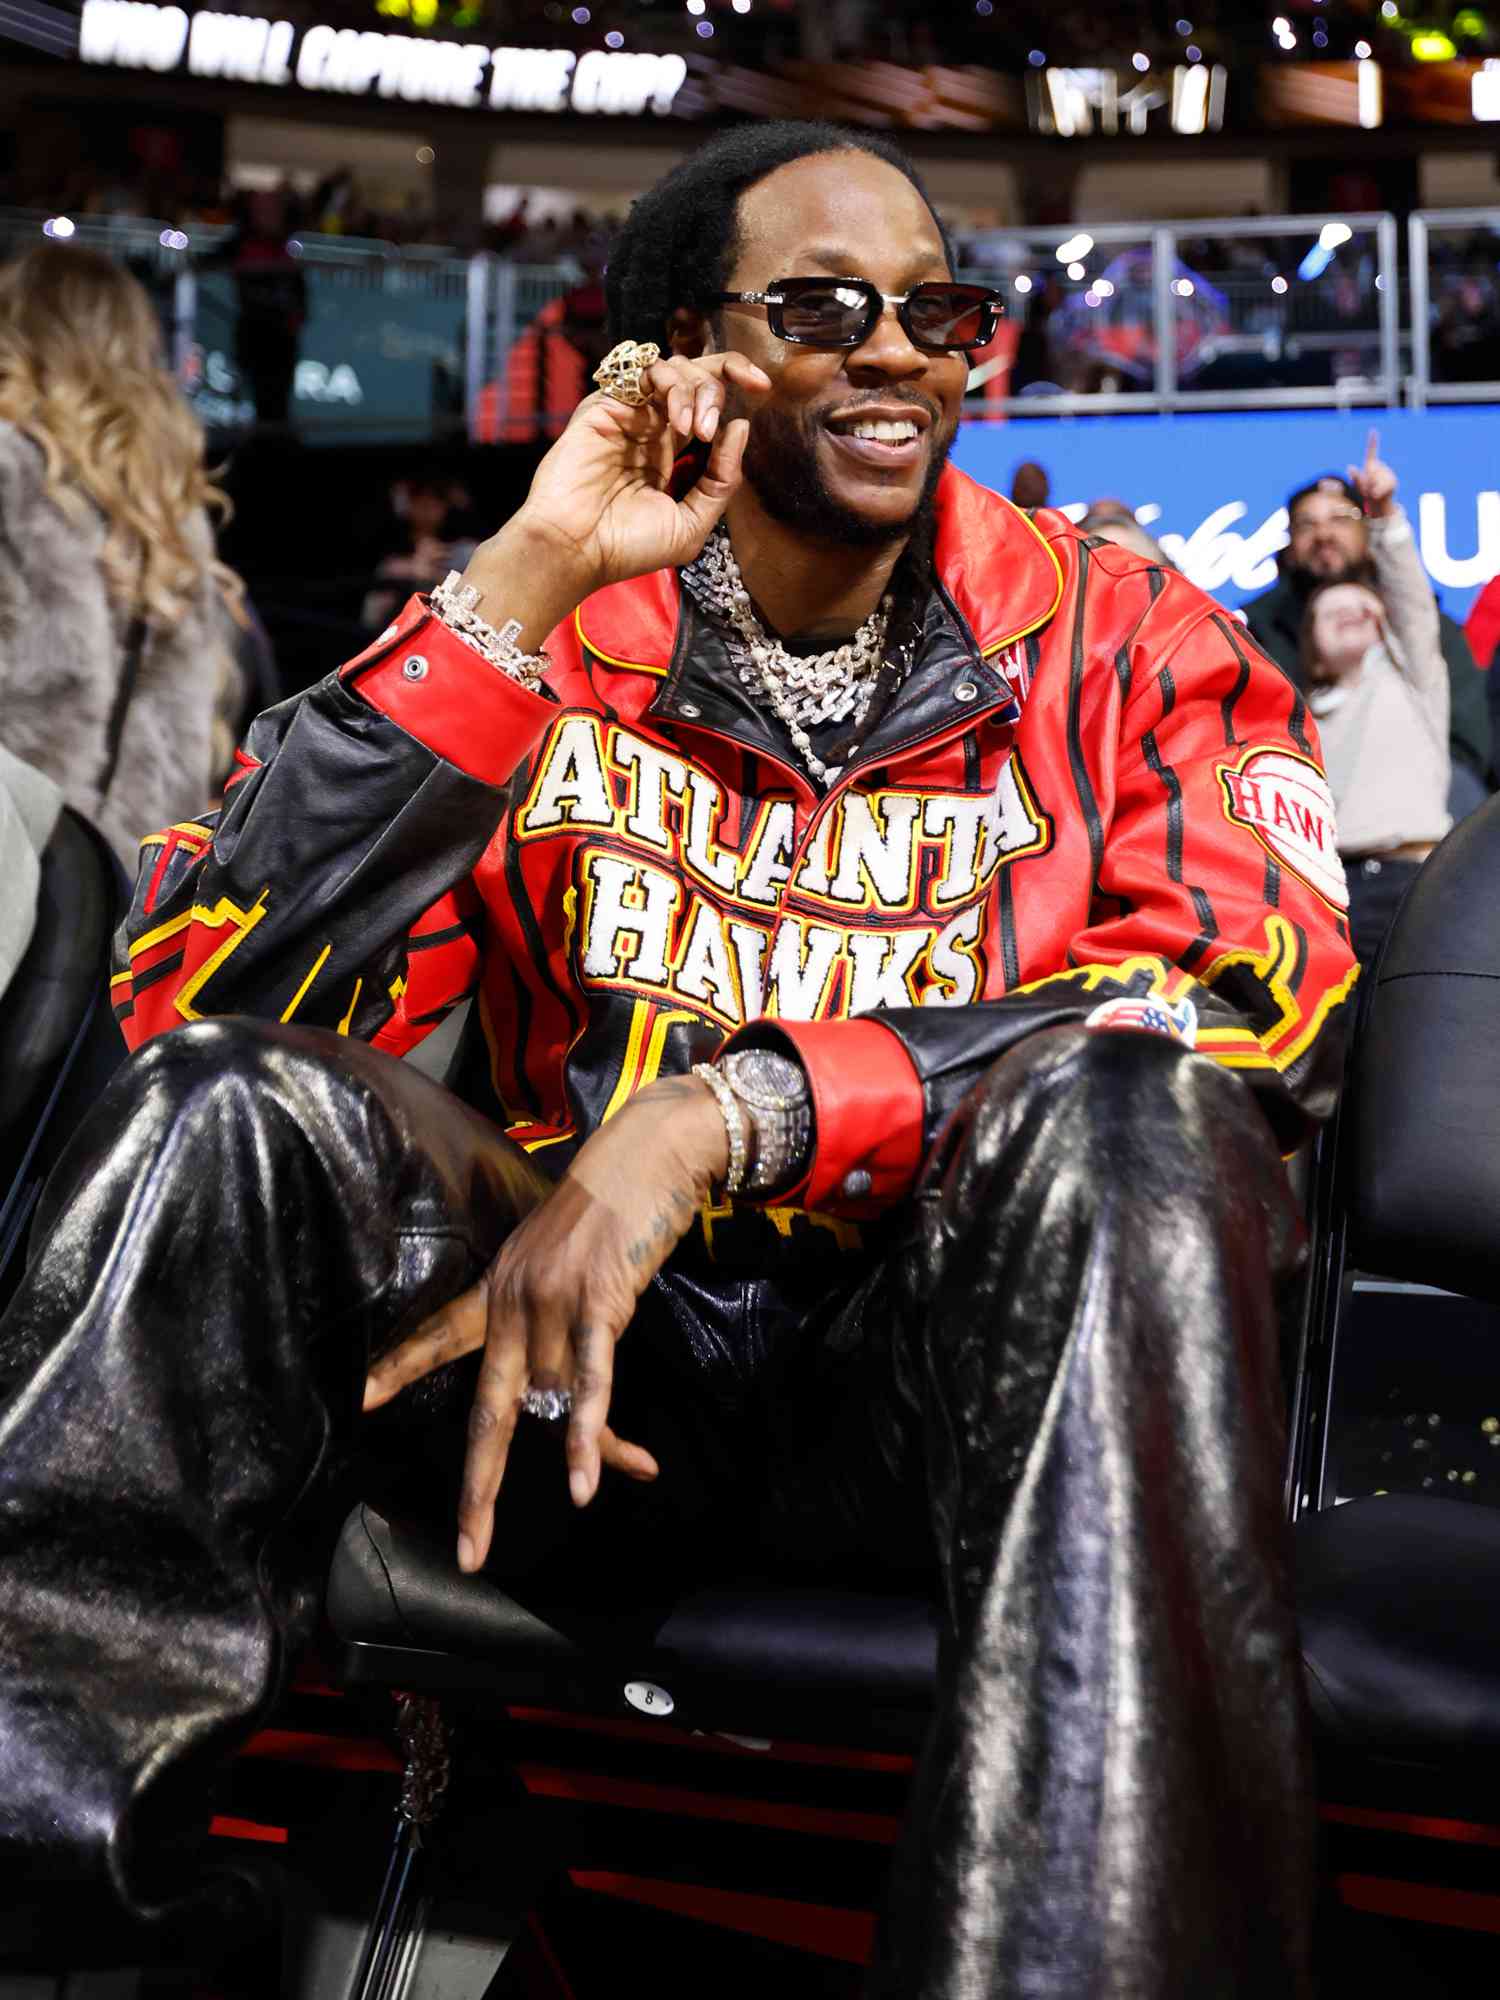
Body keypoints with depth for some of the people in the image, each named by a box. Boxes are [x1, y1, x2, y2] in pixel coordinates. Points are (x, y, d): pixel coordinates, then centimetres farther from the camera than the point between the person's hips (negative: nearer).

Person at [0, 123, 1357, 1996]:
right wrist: (527, 583, -16)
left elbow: (1268, 997, -17)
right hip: (593, 1372, 2)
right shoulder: (555, 645, 5)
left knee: (1123, 1116, -31)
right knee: (226, 1099, -21)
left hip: (937, 1379, -1)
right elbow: (201, 988, -8)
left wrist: (724, 1106, -26)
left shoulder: (1118, 642, 2)